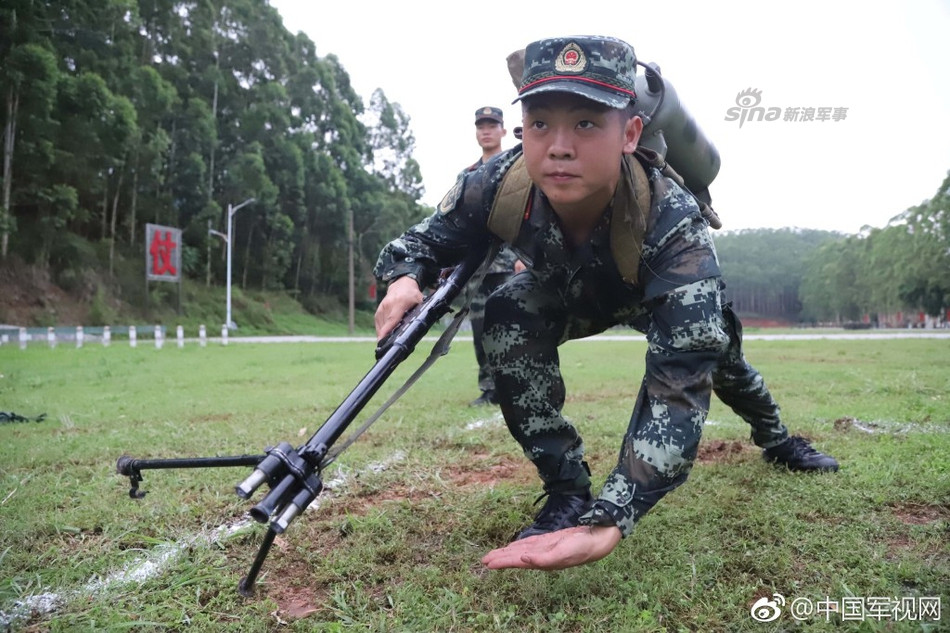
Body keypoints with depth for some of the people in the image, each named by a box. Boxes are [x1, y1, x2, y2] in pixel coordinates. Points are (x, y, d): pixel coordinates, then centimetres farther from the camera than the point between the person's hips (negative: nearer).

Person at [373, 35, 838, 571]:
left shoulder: (673, 226, -46)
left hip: (655, 291, 0)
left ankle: (777, 440, 52)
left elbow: (679, 387, -51)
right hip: (567, 293, 1)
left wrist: (608, 523, -63)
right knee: (508, 319, -29)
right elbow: (427, 238, -19)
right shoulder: (500, 185, -38)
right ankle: (568, 493, -16)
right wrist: (406, 278, -45)